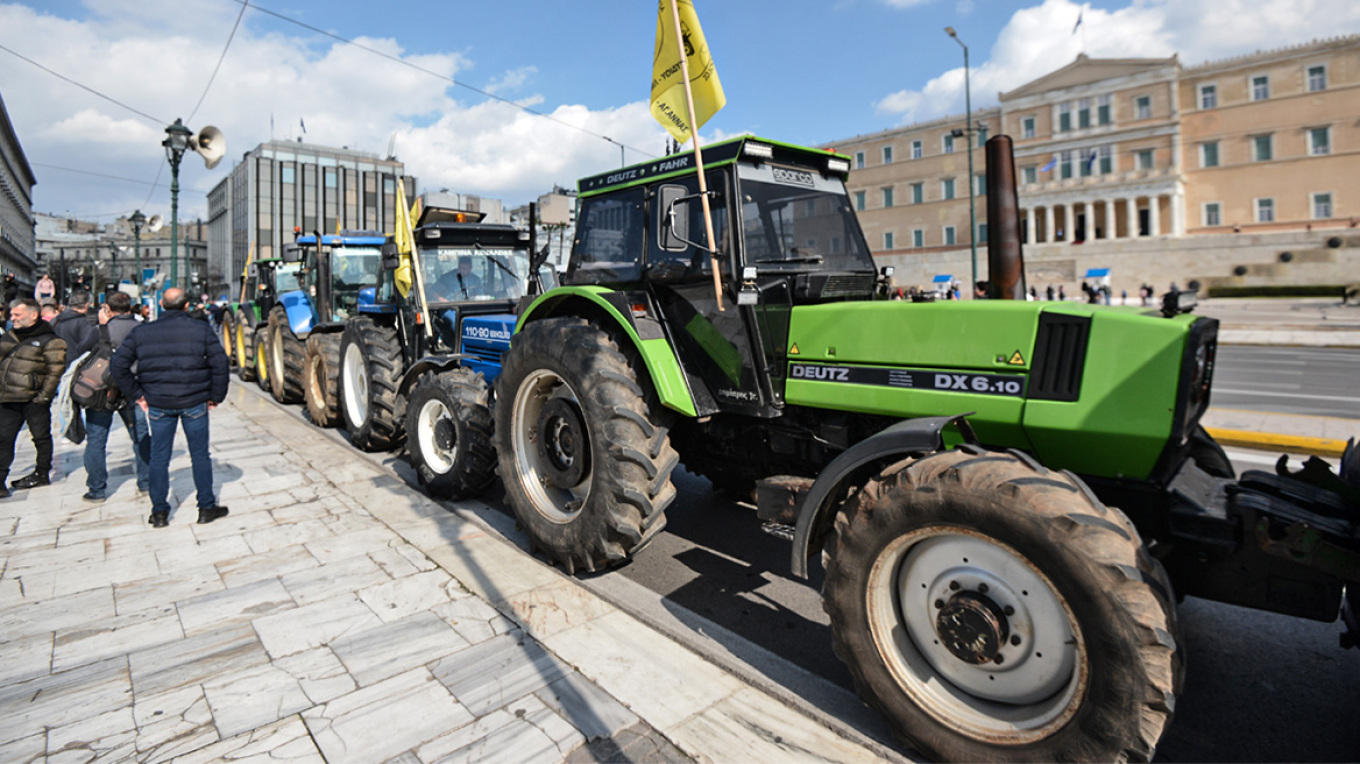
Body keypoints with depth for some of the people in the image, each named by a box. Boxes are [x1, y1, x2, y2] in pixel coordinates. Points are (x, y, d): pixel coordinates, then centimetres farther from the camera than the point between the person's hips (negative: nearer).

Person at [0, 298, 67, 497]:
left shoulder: (48, 340, -7)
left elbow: (56, 370, -11)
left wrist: (44, 396, -13)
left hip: (34, 399, -7)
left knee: (41, 437, 6)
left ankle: (41, 474, 19)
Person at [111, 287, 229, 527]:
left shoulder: (142, 332, 3)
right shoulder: (201, 329, -4)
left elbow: (119, 365, 1)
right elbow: (219, 363, -9)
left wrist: (137, 395, 8)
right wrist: (216, 396, 1)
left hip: (158, 404, 2)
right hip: (194, 403, -2)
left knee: (158, 458, 11)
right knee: (200, 455, 7)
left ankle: (159, 513, 17)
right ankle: (207, 508, 13)